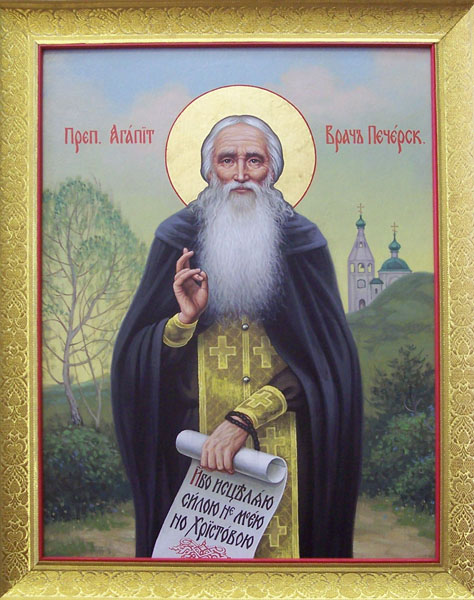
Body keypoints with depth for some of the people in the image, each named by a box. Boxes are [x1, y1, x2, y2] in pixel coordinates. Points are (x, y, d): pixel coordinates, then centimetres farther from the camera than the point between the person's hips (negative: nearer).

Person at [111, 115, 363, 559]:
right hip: (193, 445, 1)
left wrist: (243, 419, -16)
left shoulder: (303, 243, 0)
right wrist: (186, 319, -18)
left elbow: (322, 361, -7)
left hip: (285, 451, 0)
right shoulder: (177, 239, 1)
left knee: (280, 544, 7)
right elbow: (134, 356, 2)